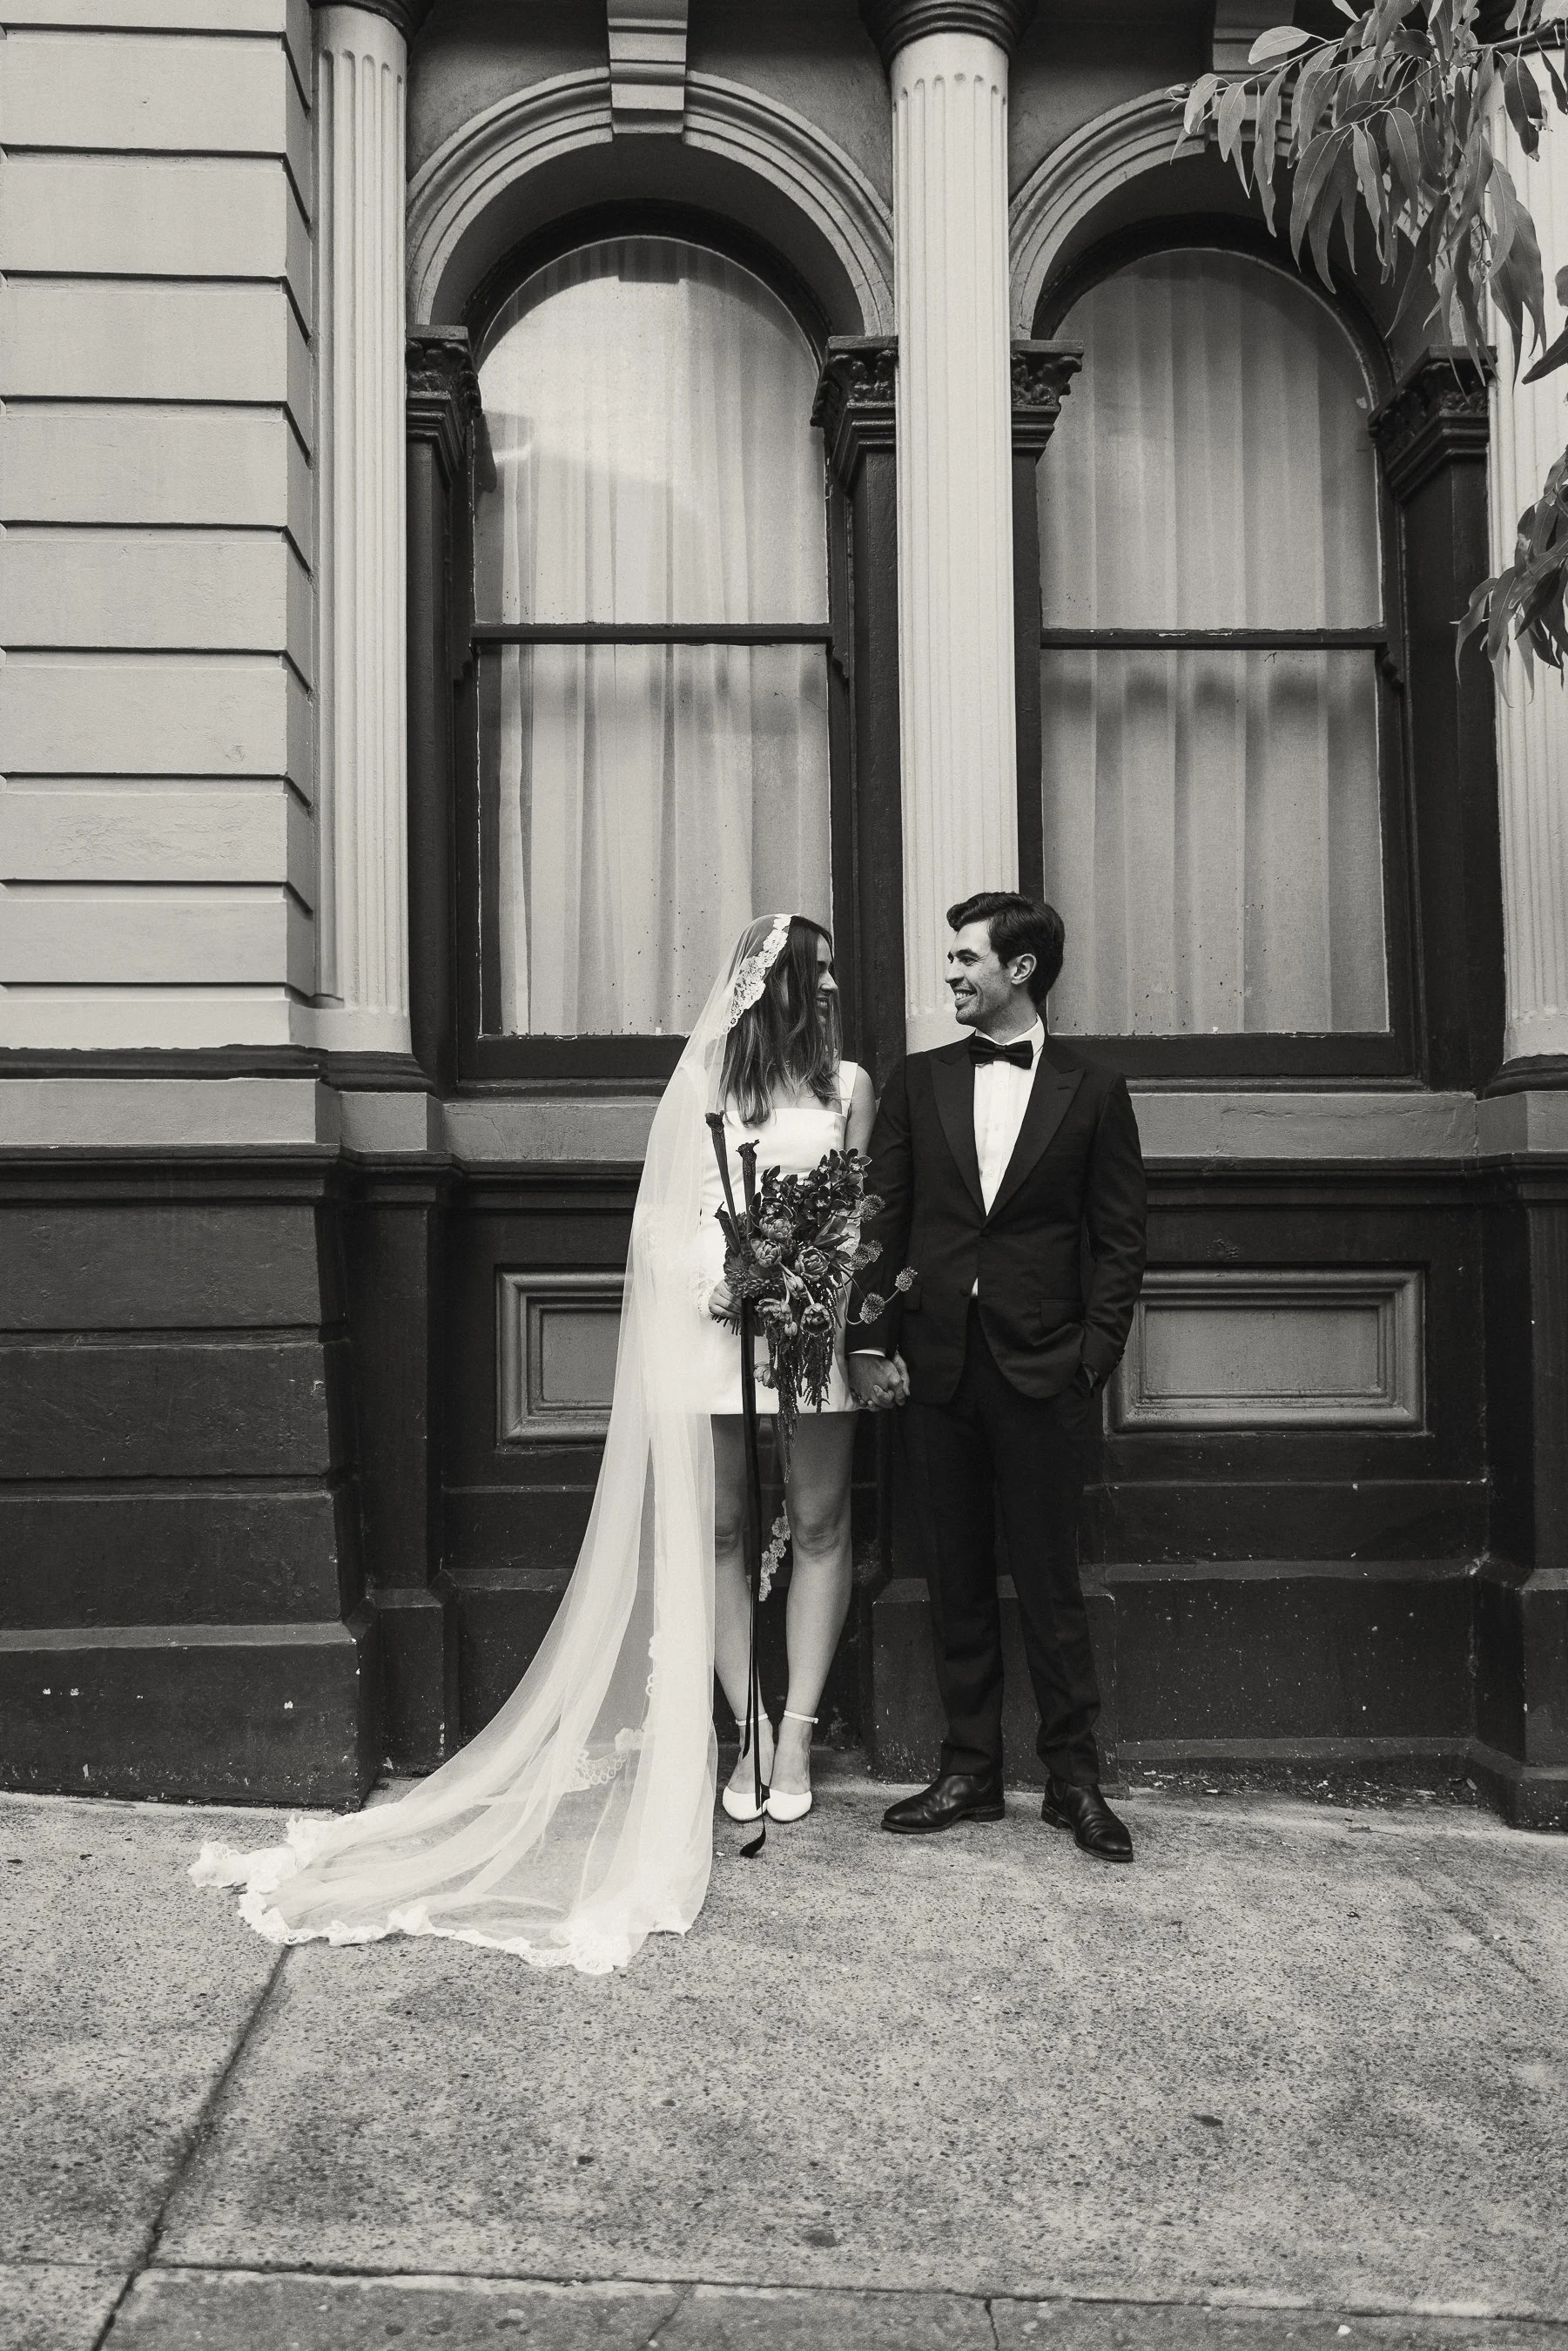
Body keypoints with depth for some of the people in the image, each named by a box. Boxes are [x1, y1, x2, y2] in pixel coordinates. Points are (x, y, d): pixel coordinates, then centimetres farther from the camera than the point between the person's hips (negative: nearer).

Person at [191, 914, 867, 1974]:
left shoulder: (848, 1084, 7)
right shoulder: (706, 1081, 6)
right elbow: (674, 1218, 5)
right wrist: (717, 1281, -12)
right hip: (717, 1326, -1)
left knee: (821, 1525, 3)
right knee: (715, 1529, 4)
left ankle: (794, 1735, 14)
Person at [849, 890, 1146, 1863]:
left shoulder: (1094, 1093, 4)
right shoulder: (918, 1083, 10)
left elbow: (1120, 1239, 3)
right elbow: (883, 1218, 8)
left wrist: (1095, 1357, -6)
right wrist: (872, 1342, 0)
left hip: (1042, 1371, -2)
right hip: (936, 1367, 3)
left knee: (1050, 1579, 2)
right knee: (958, 1582, 9)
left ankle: (1076, 1776, 14)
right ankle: (970, 1771, 19)